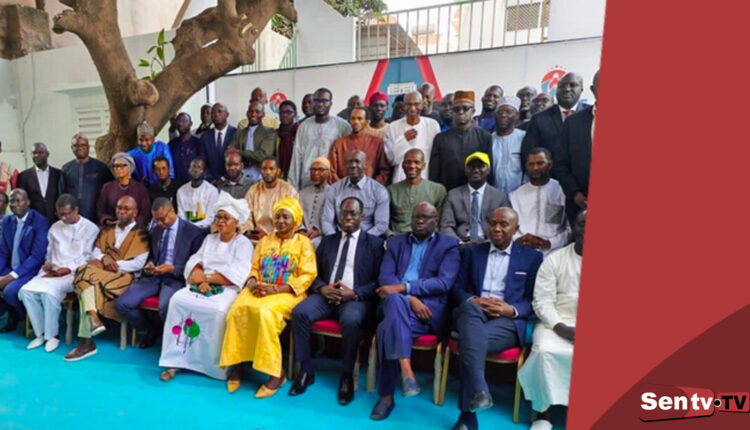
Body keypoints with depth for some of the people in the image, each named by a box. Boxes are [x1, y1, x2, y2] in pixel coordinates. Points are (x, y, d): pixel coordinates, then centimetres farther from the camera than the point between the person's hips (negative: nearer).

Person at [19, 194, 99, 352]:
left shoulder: (90, 228, 0)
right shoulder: (55, 228, 19)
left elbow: (88, 258, -5)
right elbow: (49, 253, 21)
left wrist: (68, 269, -15)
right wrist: (48, 264, 0)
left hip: (75, 273, -6)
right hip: (52, 272, 6)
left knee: (49, 291, -30)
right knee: (26, 291, -19)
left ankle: (52, 335, -12)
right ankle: (40, 333, -4)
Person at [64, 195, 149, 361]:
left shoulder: (141, 234, 3)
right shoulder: (106, 231, 21)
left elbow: (138, 263, -7)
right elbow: (95, 254, 13)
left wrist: (115, 264, -13)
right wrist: (104, 259, -9)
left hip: (124, 277, -5)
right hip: (102, 272, 5)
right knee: (86, 270, -28)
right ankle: (93, 319, -35)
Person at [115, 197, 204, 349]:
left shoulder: (193, 232, -5)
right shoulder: (156, 230, 15)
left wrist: (173, 269, -19)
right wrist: (149, 264, 1)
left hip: (176, 279, -6)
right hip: (154, 277, 7)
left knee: (165, 307, -34)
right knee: (122, 303, -13)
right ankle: (150, 329, 14)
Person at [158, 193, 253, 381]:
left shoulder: (243, 244, 1)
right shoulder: (209, 238, 19)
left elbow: (235, 276, -10)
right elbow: (194, 262, 7)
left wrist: (206, 277, -9)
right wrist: (202, 279, -14)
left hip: (226, 289, -5)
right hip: (202, 285, 5)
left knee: (218, 310, -34)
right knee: (178, 300, -23)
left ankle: (216, 365, -19)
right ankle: (174, 360, -17)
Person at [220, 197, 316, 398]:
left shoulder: (303, 242, 3)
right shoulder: (265, 240, 19)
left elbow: (307, 276, -7)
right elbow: (254, 268, 15)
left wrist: (277, 289, -17)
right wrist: (252, 283, -9)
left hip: (287, 293, -4)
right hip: (260, 290, 5)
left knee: (265, 312, -33)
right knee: (238, 309, -26)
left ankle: (276, 372, -21)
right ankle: (236, 362, -14)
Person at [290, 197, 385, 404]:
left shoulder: (374, 243, 7)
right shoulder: (327, 241, 20)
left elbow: (378, 280, -1)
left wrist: (355, 293, -16)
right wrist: (322, 287, -7)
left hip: (356, 298, -3)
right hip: (326, 295, 4)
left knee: (350, 321, -35)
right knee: (299, 312, -23)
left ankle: (347, 376, -10)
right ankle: (306, 371, -5)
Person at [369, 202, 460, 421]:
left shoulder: (449, 245, 8)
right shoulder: (395, 241, 16)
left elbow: (444, 282, -8)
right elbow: (385, 277, 3)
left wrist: (403, 287, -18)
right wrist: (409, 298, -16)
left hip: (429, 308, -2)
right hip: (395, 303, 3)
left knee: (388, 327, -32)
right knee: (396, 299, -36)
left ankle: (386, 395, -18)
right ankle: (407, 372, -35)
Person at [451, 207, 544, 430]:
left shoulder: (532, 257, 13)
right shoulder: (472, 251, 18)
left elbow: (535, 300, 9)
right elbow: (458, 288, 14)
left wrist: (512, 310, -12)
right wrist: (473, 301, -9)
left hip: (507, 321, -2)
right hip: (472, 314, 2)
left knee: (469, 342, -35)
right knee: (470, 307, -38)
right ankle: (478, 389, -45)